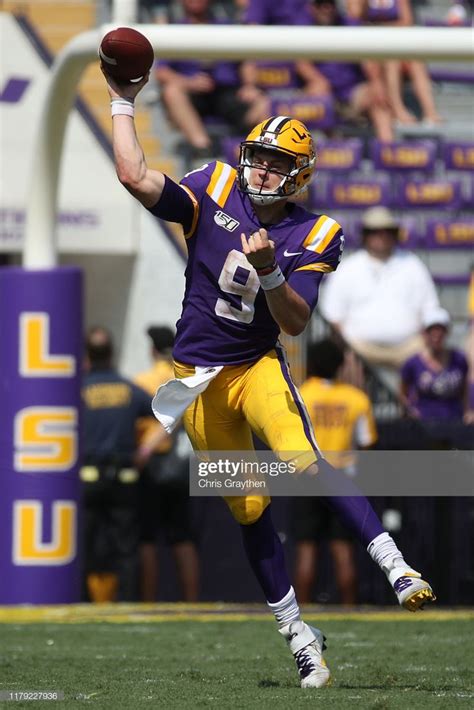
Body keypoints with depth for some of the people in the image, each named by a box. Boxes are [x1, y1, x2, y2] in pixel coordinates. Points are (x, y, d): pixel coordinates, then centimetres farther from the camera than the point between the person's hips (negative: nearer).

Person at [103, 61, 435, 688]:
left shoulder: (312, 237, -5)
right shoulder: (215, 191, -3)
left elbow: (296, 322, -14)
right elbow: (135, 177, -12)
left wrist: (268, 271, -30)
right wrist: (123, 103, -10)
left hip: (258, 366, -2)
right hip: (199, 379, 2)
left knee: (301, 459, -30)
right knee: (249, 507, 4)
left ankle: (396, 568, -33)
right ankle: (296, 633, 16)